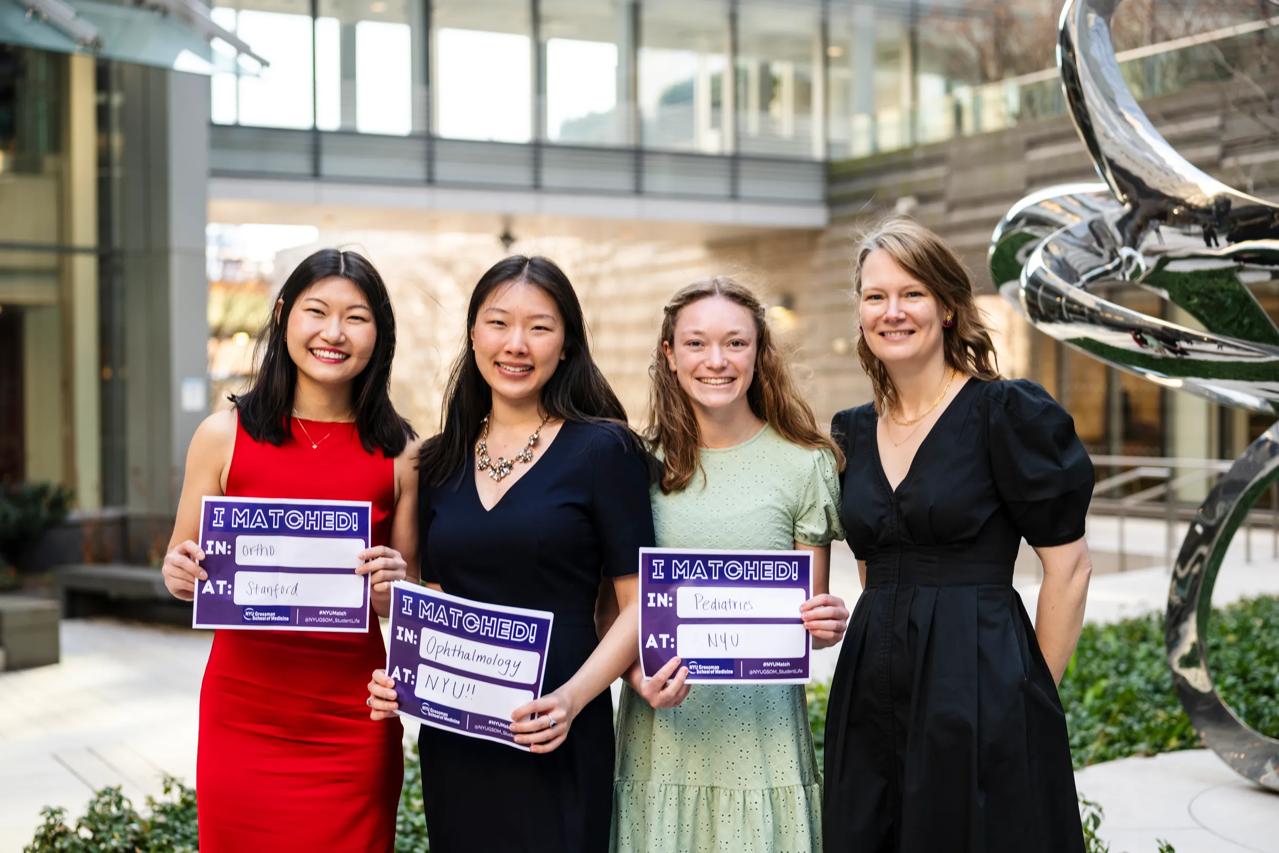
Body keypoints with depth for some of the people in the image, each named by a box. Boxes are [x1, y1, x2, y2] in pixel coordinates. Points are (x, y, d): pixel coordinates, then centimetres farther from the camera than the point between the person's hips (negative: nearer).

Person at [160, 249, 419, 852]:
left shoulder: (400, 454, 0)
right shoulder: (225, 435, -1)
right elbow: (181, 567, 9)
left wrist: (392, 589, -13)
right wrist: (179, 574, -13)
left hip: (353, 729, 0)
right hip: (243, 717, 0)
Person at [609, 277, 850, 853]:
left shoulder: (804, 464, 1)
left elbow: (812, 611, 7)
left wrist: (829, 625, -15)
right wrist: (639, 676, -12)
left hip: (763, 727, -1)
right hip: (661, 727, 1)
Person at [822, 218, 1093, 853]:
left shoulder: (1010, 413, -8)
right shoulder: (853, 432, 10)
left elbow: (1068, 567, -7)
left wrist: (1028, 696, -4)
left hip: (983, 692, -5)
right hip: (871, 698, 6)